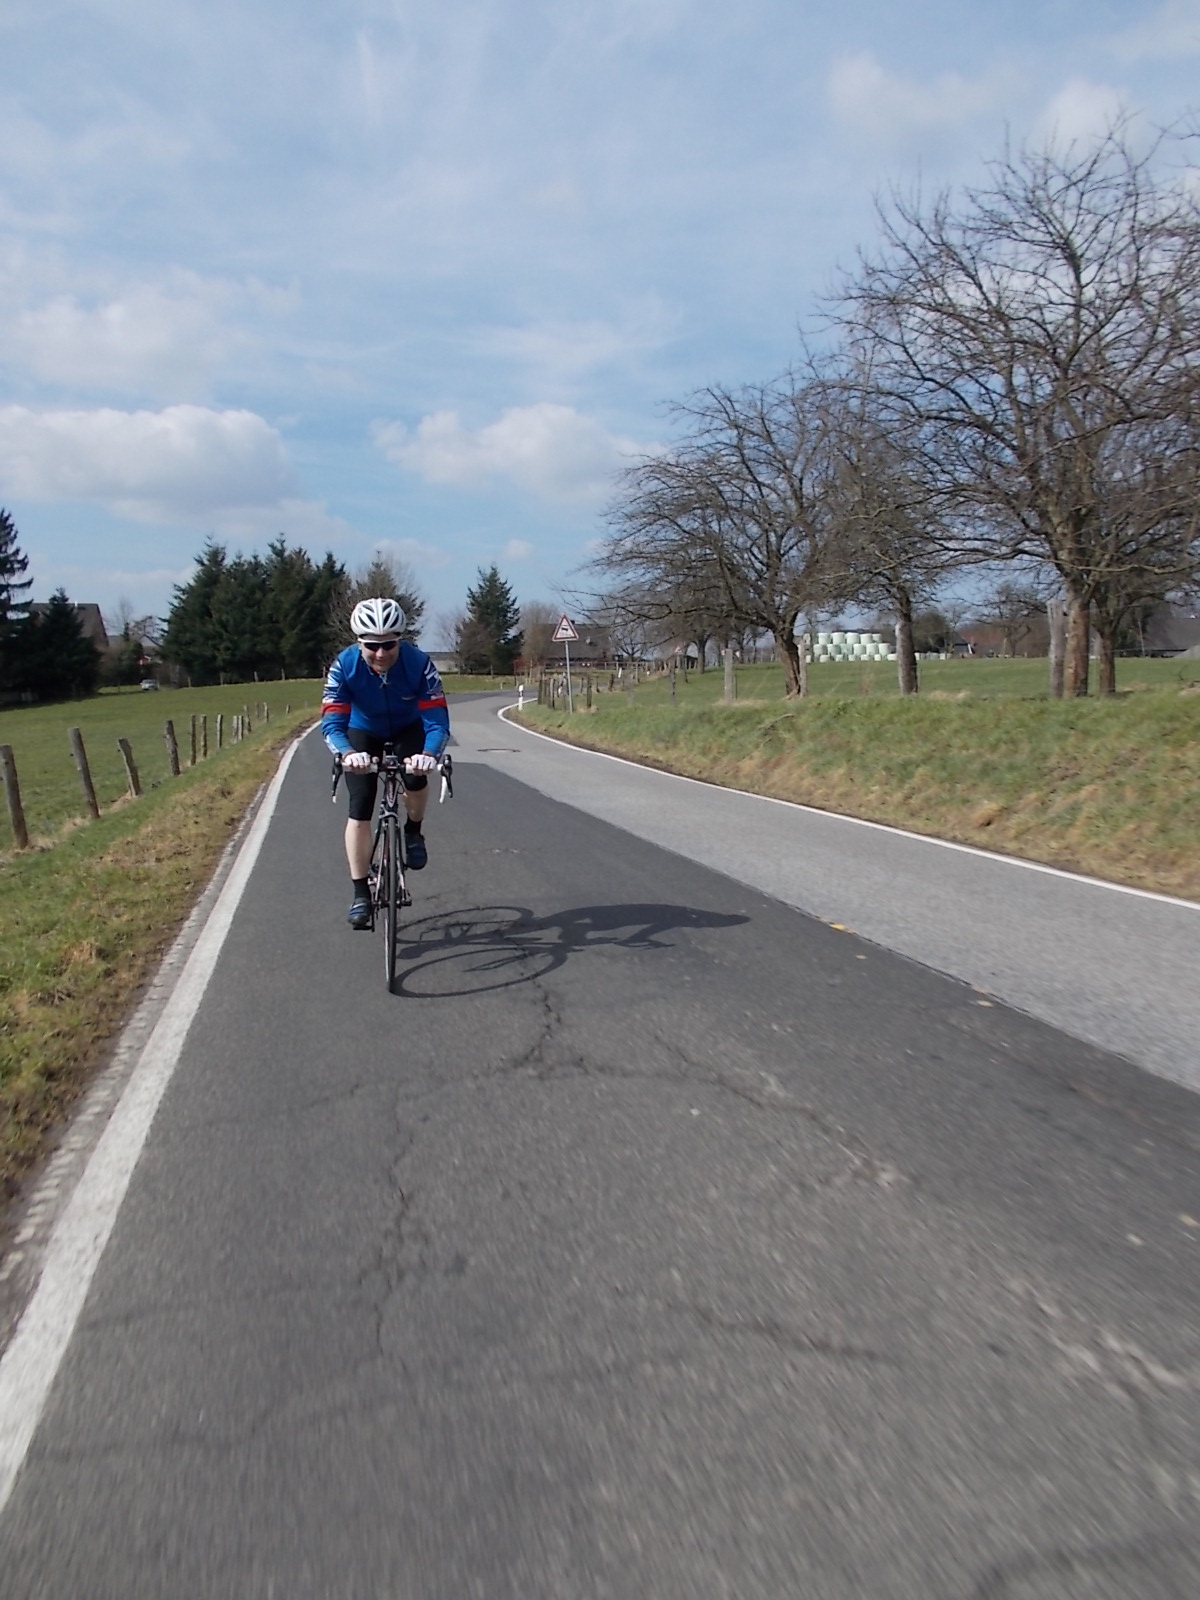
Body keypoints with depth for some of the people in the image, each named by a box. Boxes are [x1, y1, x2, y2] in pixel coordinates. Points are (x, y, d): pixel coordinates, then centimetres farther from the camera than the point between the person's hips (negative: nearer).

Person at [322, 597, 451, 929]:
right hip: (363, 732, 0)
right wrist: (348, 753, -56)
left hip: (408, 729, 0)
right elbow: (331, 723, -35)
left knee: (416, 776, -30)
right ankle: (360, 893, -1)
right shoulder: (345, 666, -30)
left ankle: (413, 832, 3)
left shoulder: (419, 663, -32)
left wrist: (429, 753, -56)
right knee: (360, 809, -11)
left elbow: (437, 720, -35)